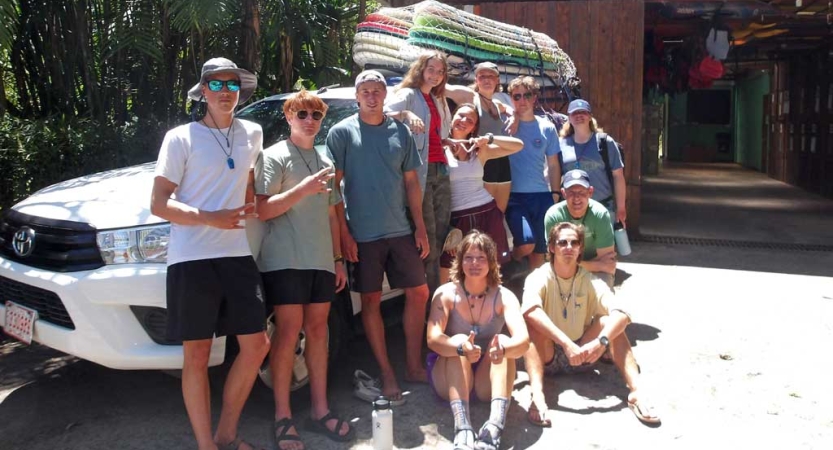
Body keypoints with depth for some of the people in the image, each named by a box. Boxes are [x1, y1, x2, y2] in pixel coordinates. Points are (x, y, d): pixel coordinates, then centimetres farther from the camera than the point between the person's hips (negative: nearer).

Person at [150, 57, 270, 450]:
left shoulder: (252, 134, 12)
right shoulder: (181, 138, -2)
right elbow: (158, 203, -6)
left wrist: (251, 206, 12)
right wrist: (211, 218, -19)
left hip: (237, 255, 5)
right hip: (192, 259, -5)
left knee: (256, 344, 4)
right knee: (196, 354, 1)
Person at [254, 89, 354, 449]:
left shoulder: (325, 160, 18)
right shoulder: (274, 156, -1)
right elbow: (262, 210, -10)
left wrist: (338, 260, 15)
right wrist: (303, 189, -21)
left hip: (321, 261, 6)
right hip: (285, 260, -6)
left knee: (318, 329, 8)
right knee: (288, 332, -6)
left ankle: (320, 410, 17)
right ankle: (283, 418, 4)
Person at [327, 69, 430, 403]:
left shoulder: (400, 132, 9)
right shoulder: (342, 132, -2)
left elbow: (411, 181, 11)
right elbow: (334, 185, -5)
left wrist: (420, 226, 6)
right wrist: (343, 233, -12)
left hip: (400, 230, 4)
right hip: (363, 234, -4)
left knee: (418, 293, 7)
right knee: (371, 301, 4)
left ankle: (413, 366, 21)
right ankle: (387, 373, 16)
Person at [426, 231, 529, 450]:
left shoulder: (504, 296, -10)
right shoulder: (446, 294, -11)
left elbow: (523, 339, -26)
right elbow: (433, 339, -27)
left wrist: (503, 349, -50)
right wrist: (461, 348, -48)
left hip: (487, 380, 1)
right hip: (449, 379, -1)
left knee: (504, 342, -27)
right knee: (459, 341, -31)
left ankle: (494, 428, -46)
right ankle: (462, 429, -48)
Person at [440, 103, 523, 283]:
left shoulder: (479, 150, 10)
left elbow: (518, 145, 8)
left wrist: (489, 138, -4)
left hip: (487, 213, 3)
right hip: (457, 217, -3)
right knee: (447, 277, -4)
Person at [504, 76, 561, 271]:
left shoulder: (547, 128, 9)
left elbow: (553, 165, 13)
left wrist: (555, 194, 7)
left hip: (542, 196, 3)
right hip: (514, 195, -3)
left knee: (540, 249, 7)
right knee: (527, 242, -20)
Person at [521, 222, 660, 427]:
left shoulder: (590, 281, -5)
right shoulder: (539, 277, -13)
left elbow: (621, 314, -21)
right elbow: (531, 311, -35)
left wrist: (601, 341, -39)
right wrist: (567, 343, -44)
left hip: (582, 355, 2)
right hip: (547, 357, -2)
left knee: (609, 321, -21)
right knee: (533, 323, -31)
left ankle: (636, 391, -32)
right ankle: (537, 395, -48)